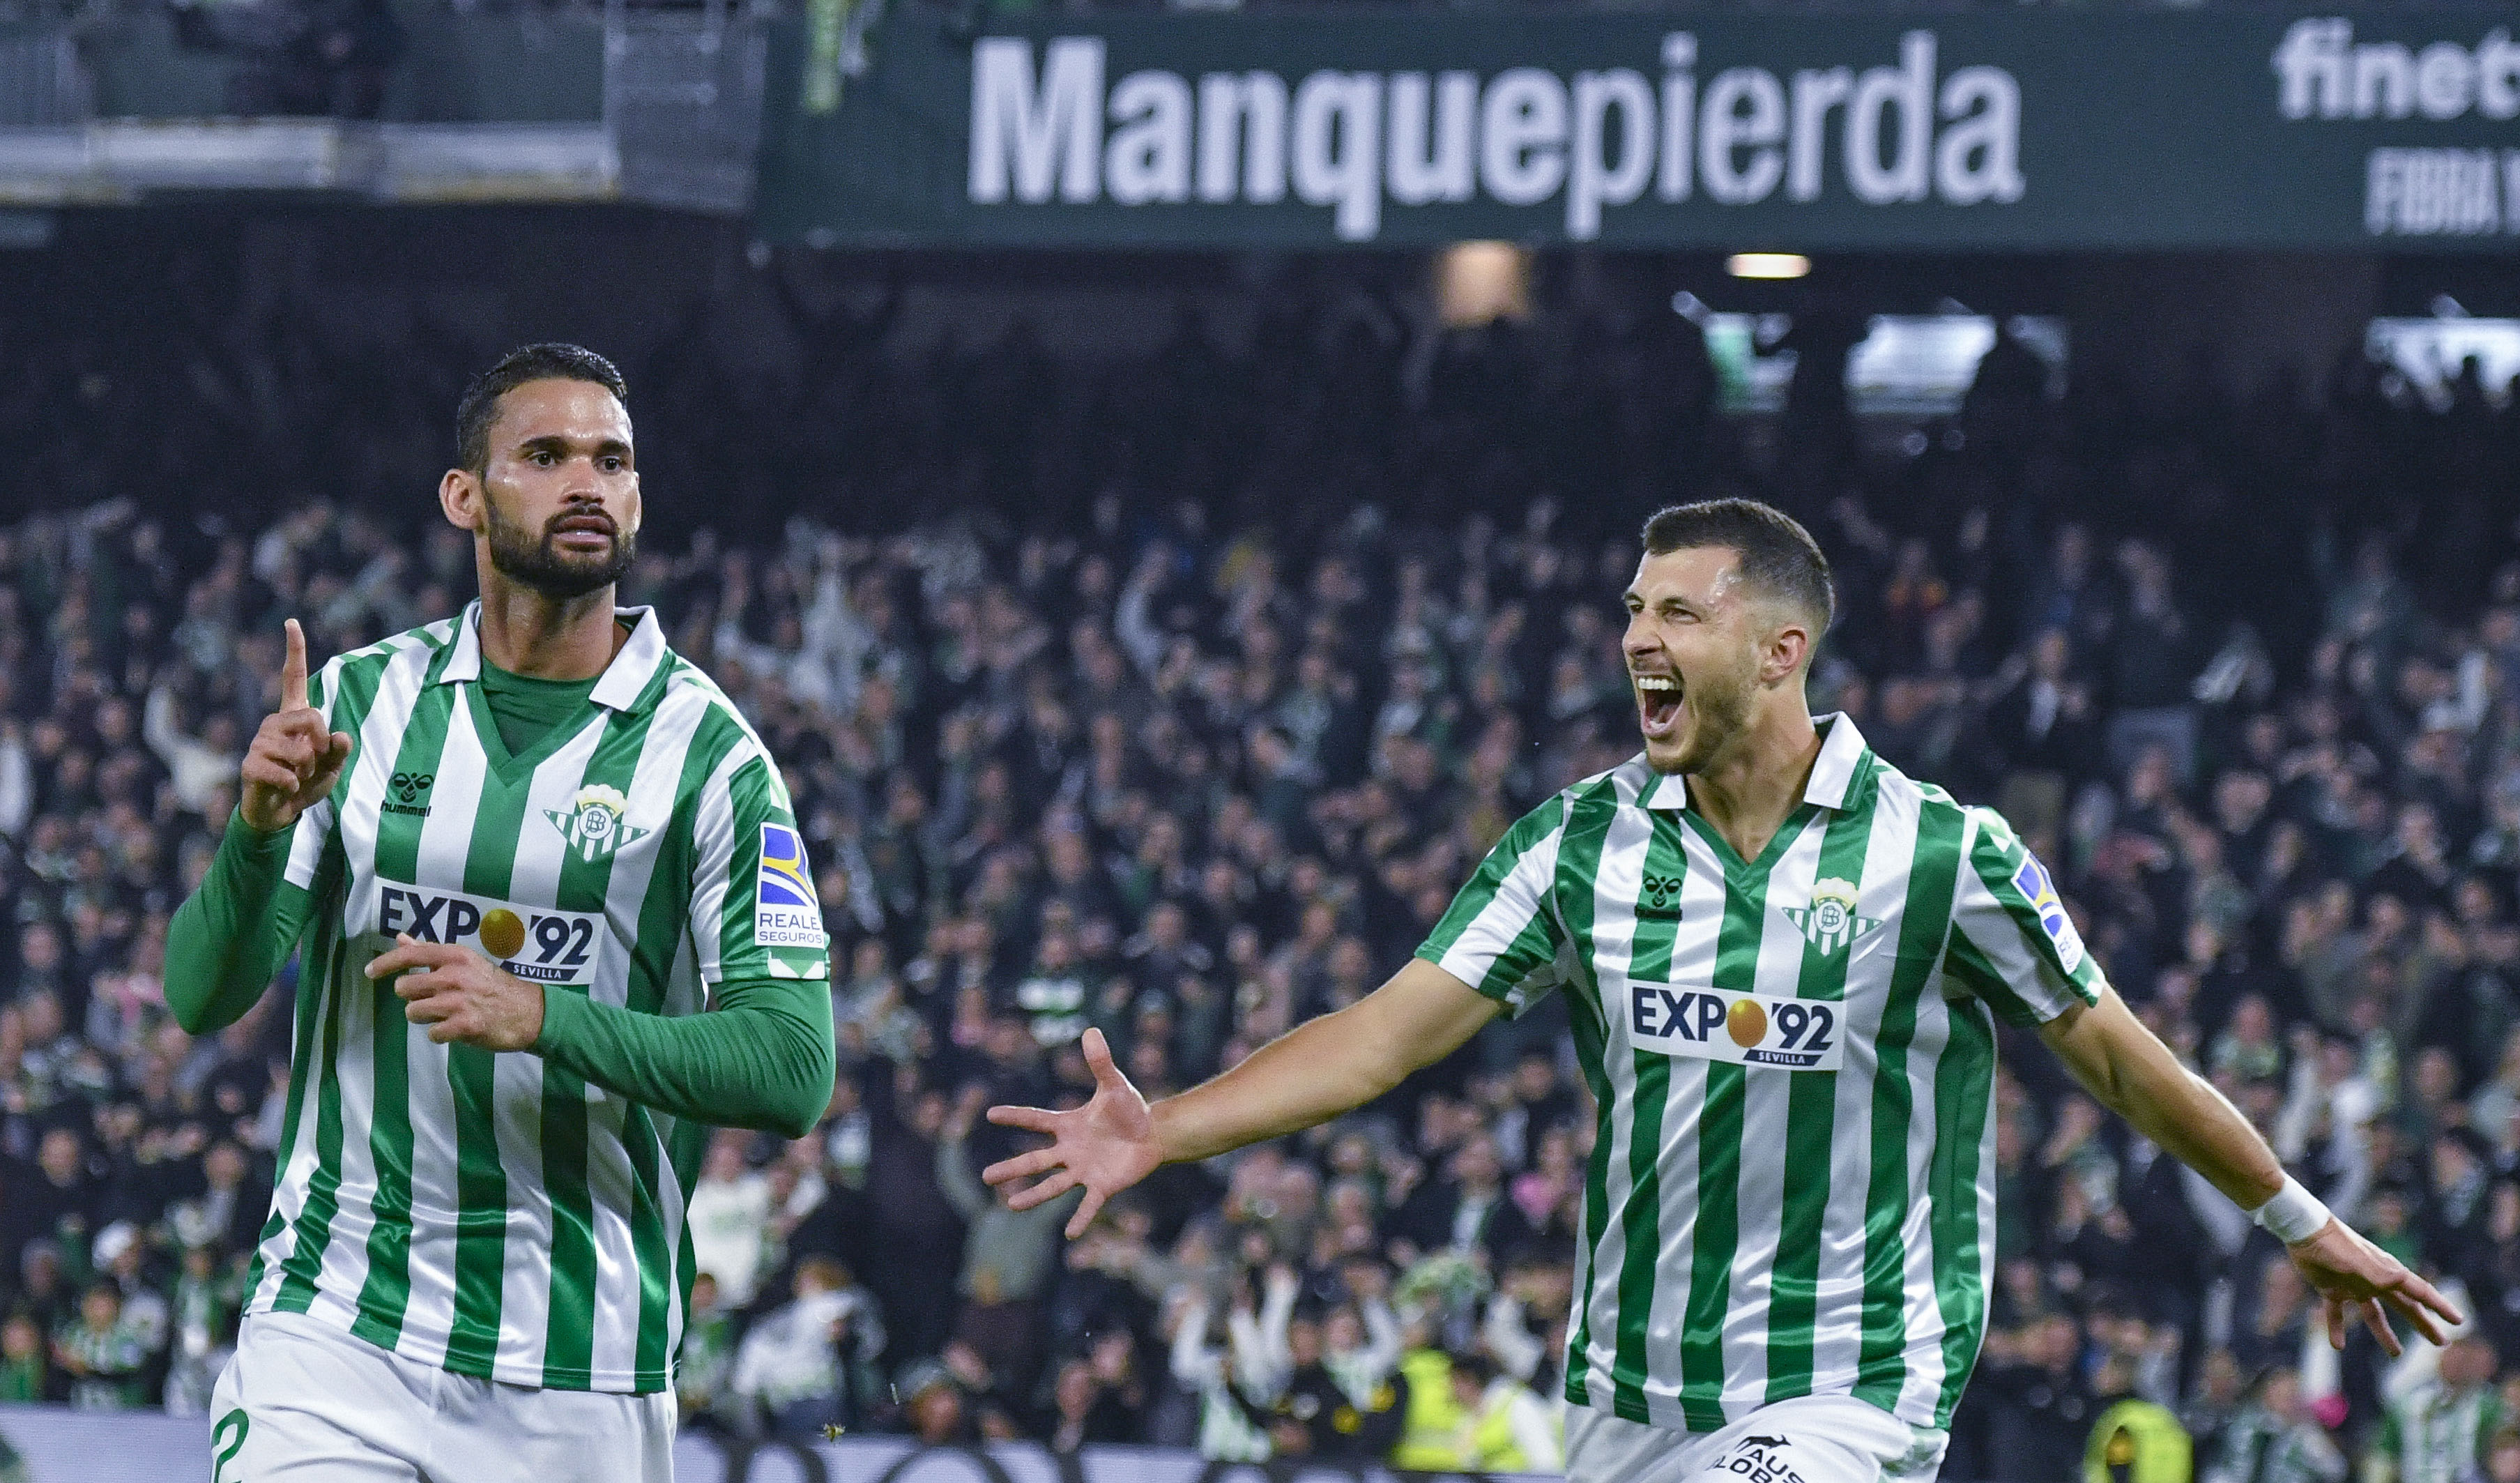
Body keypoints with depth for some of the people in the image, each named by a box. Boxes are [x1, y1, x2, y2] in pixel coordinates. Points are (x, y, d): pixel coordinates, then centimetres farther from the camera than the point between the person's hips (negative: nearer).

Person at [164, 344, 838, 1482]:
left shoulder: (708, 755, -2)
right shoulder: (357, 702, 4)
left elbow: (793, 1069, -9)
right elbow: (202, 996, 1)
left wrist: (545, 1019, -22)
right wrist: (260, 832, -18)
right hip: (330, 1335, 1)